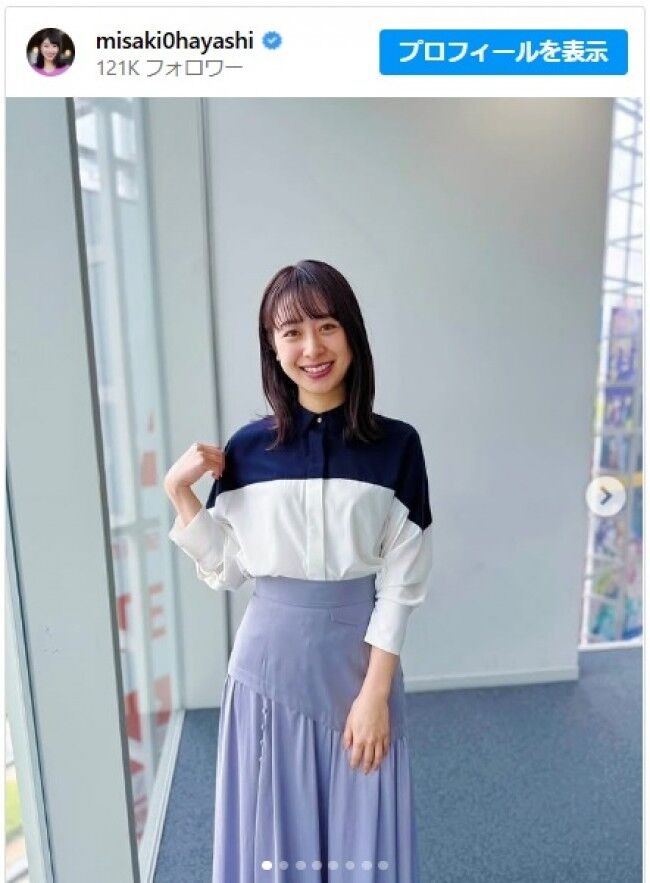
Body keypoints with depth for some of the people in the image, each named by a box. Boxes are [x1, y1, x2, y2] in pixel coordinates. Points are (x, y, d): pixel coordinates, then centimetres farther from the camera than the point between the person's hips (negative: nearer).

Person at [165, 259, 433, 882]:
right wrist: (178, 490, -9)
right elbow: (225, 571, 0)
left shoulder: (396, 445, -8)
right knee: (274, 829, 17)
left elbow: (400, 584, -6)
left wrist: (375, 692, -8)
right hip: (270, 658, 1)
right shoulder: (247, 449, -5)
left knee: (360, 831, 17)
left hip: (357, 657, 0)